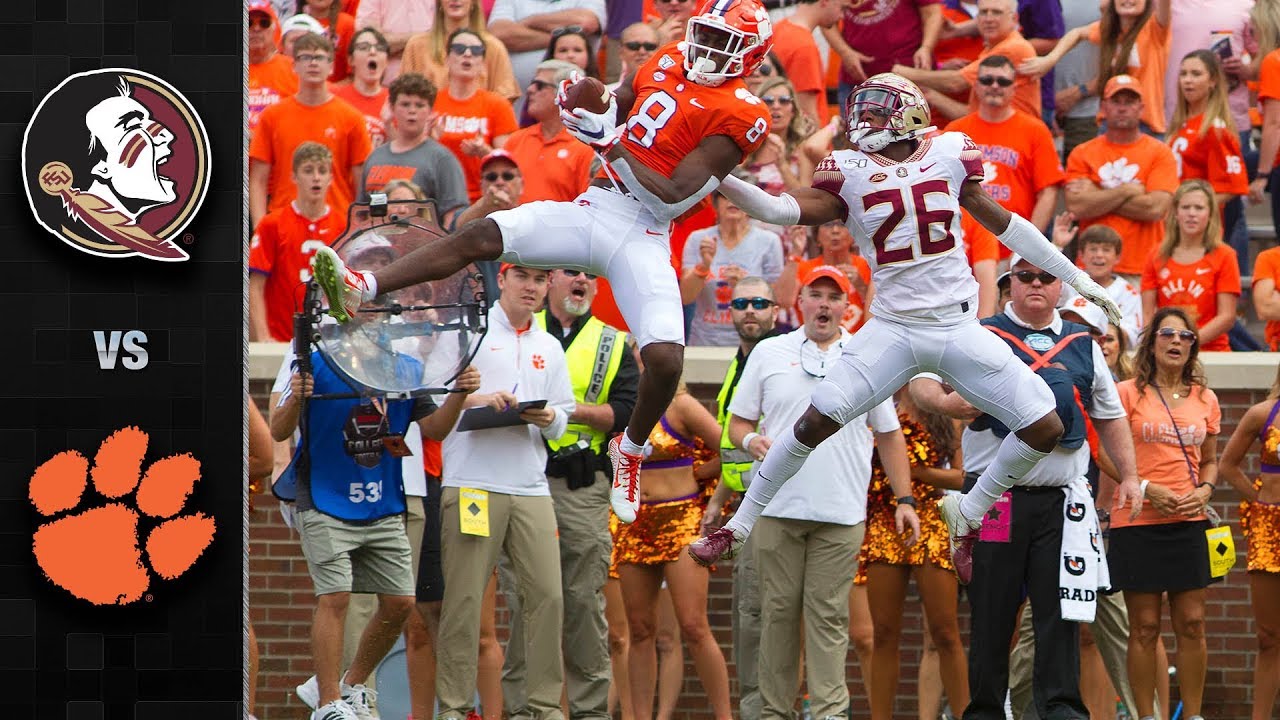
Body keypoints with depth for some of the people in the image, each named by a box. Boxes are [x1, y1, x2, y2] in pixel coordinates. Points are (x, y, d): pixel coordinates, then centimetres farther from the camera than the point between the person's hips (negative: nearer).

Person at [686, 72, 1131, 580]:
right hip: (892, 327, -2)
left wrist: (1078, 278, 20)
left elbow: (1004, 224, 14)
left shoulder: (949, 155, 3)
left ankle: (969, 514, 17)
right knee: (818, 419, -15)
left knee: (1044, 428, -4)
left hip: (959, 328, 2)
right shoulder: (850, 172, -1)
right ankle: (739, 524, -1)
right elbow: (783, 211, -15)